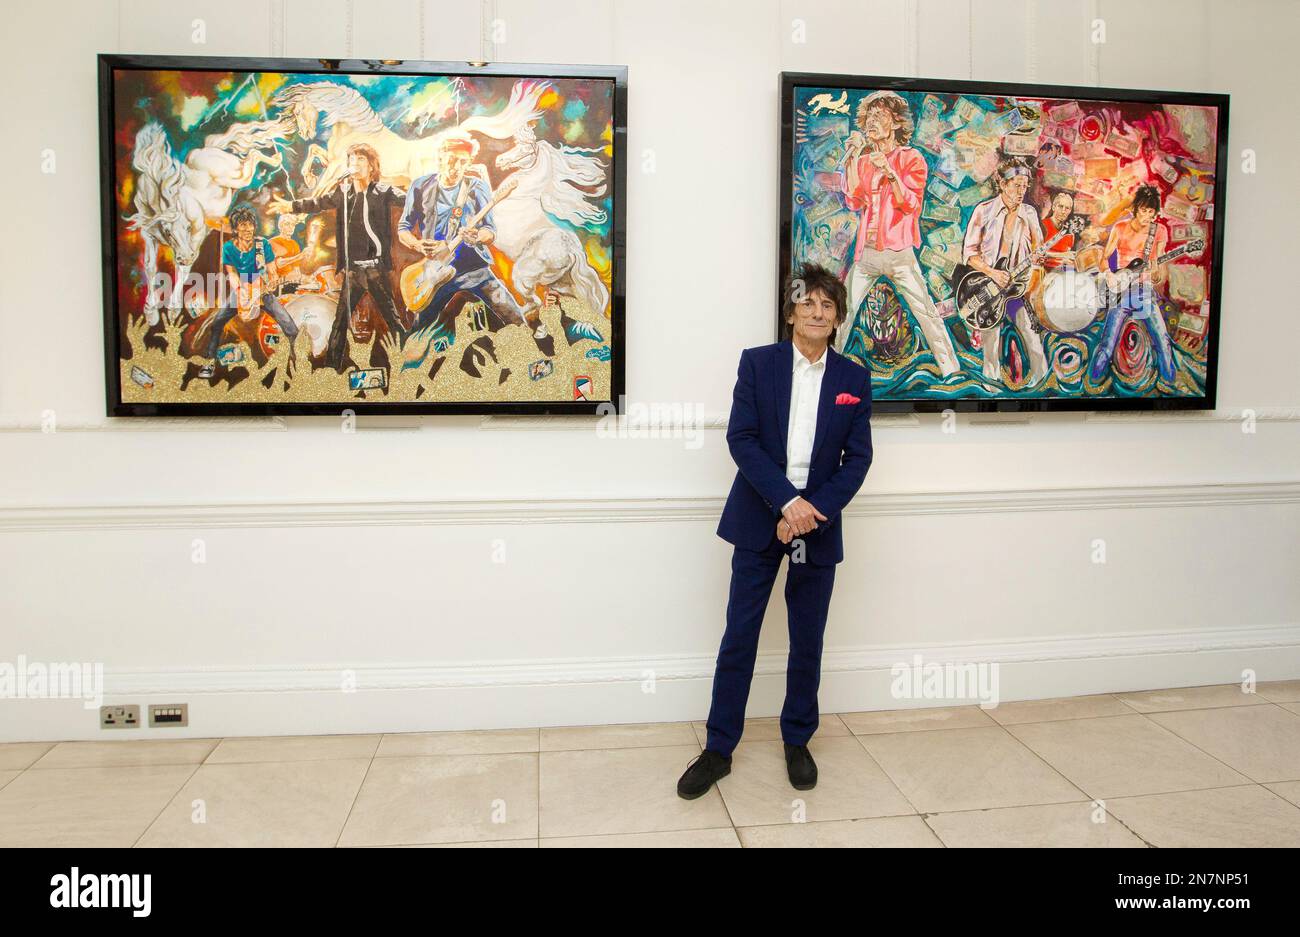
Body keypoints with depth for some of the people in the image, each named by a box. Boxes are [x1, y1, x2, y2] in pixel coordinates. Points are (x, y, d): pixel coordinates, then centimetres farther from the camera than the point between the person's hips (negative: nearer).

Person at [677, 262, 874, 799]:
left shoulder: (854, 379, 4)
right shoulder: (757, 363, 0)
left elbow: (858, 458, 0)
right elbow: (741, 438, -9)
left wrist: (814, 511, -14)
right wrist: (788, 501, -18)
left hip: (819, 526, 2)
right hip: (759, 519, -1)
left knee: (807, 642, 11)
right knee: (738, 638, 3)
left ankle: (797, 742, 30)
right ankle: (719, 749, 16)